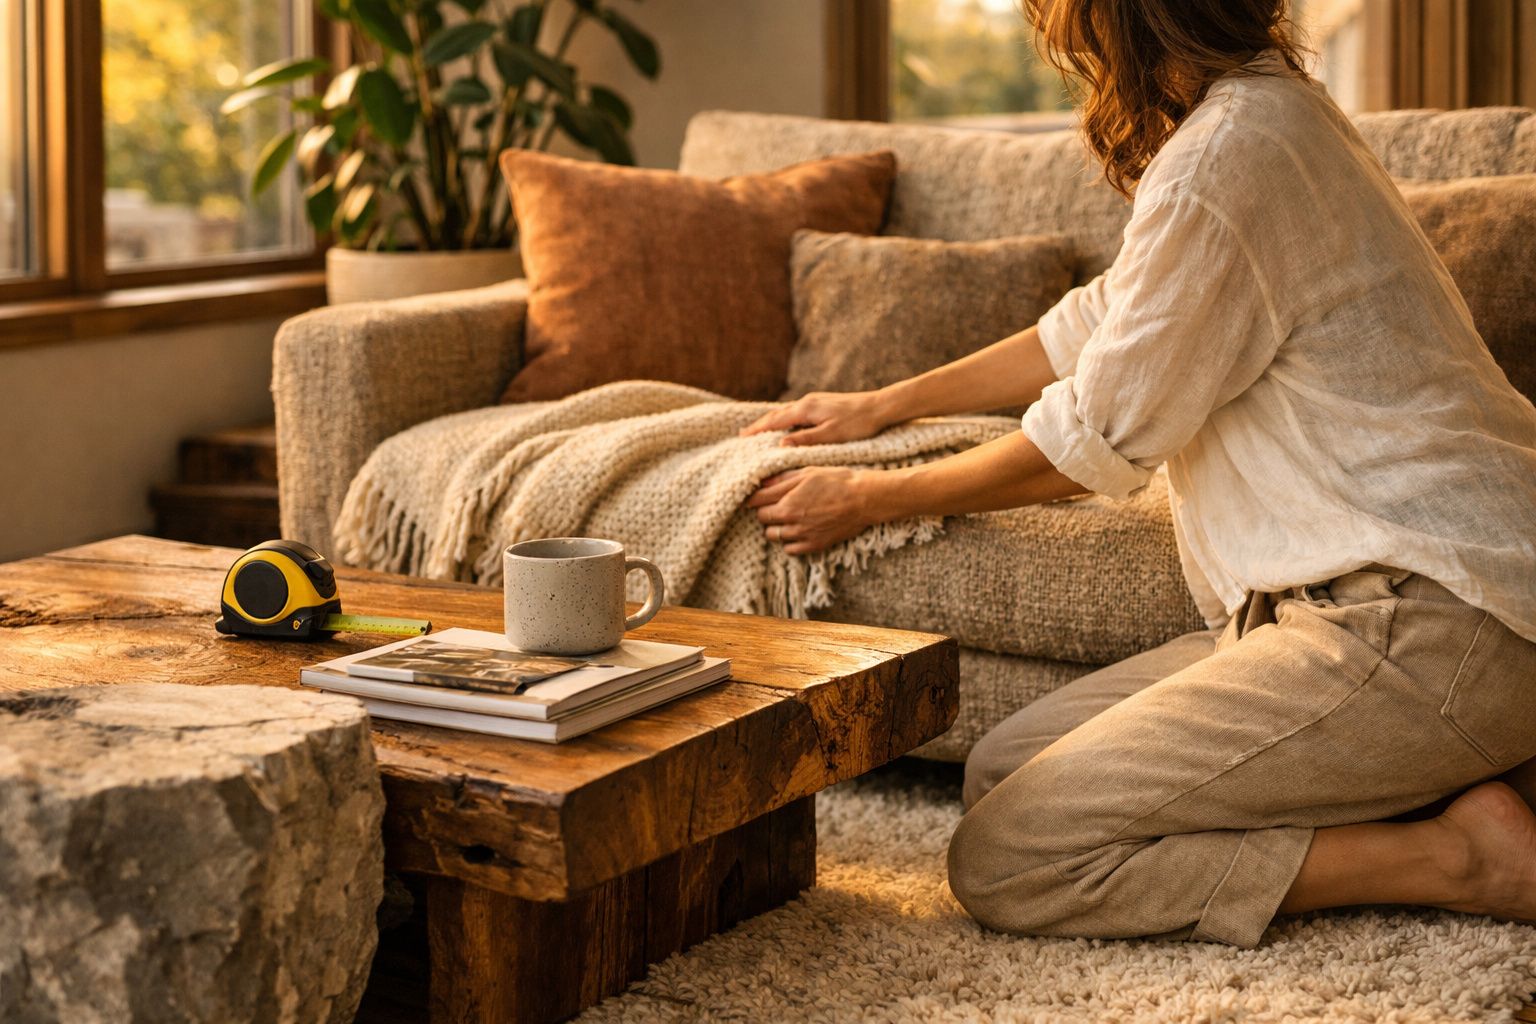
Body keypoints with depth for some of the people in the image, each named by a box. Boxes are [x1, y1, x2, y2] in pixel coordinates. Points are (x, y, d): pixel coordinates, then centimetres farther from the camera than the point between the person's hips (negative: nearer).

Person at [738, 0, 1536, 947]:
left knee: (1003, 861, -12)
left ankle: (1455, 855, -9)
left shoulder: (1230, 152, -16)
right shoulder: (1264, 107, 16)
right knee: (1006, 770, 8)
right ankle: (1417, 799, 2)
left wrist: (867, 501, 8)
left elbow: (1094, 439, -7)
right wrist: (885, 405, 36)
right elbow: (1100, 326, 29)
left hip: (1423, 626, -10)